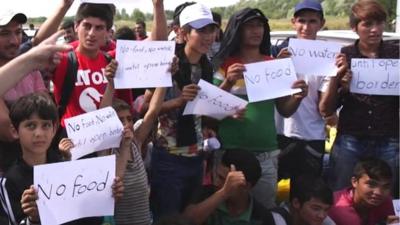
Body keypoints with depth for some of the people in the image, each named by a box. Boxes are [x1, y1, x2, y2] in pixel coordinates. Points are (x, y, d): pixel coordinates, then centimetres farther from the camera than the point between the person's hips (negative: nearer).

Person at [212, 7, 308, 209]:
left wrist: (297, 97, -10)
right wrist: (228, 82, -20)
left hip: (266, 154, 3)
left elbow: (285, 110, 10)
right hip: (230, 152, -2)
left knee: (266, 207, 11)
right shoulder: (224, 65, 0)